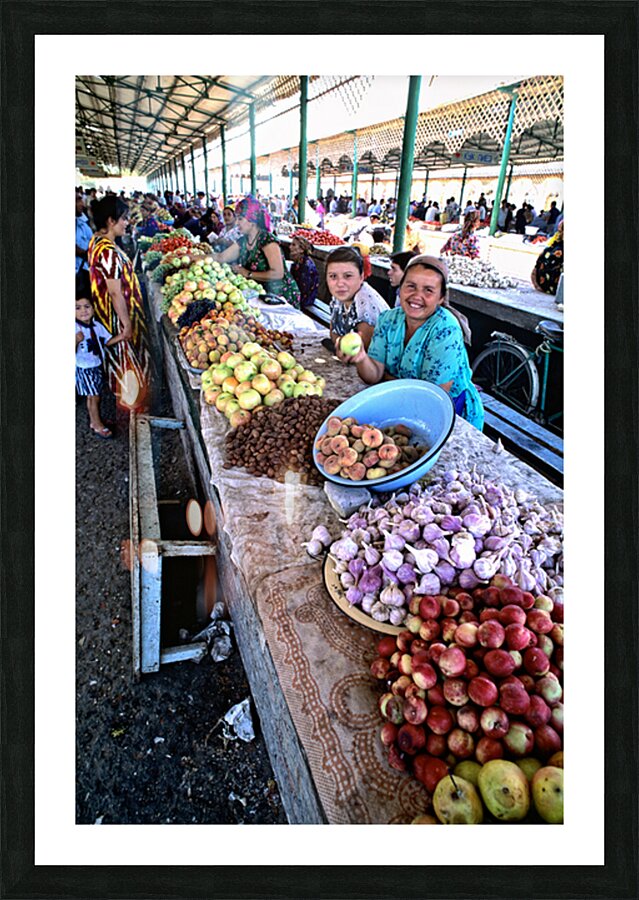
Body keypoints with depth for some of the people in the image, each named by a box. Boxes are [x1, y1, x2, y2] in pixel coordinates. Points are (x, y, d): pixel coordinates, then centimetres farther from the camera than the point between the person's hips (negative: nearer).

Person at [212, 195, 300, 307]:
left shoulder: (267, 240, -18)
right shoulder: (243, 241, 6)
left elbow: (278, 274, -27)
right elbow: (221, 257, 12)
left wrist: (248, 274, -19)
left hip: (282, 297, -7)